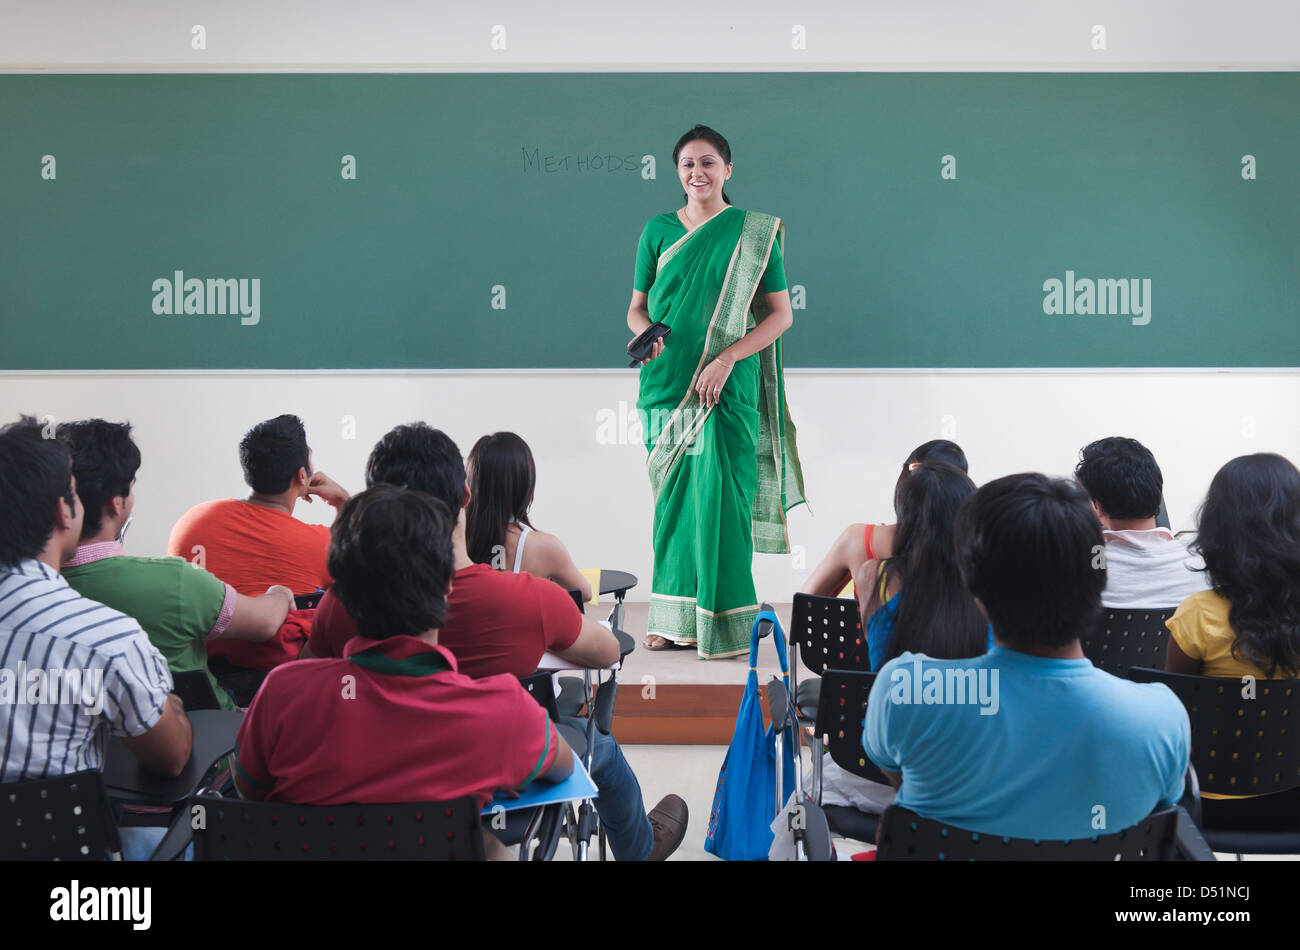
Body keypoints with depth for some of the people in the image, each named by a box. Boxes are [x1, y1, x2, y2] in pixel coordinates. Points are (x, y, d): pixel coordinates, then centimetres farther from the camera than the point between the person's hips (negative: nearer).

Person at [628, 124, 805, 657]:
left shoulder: (756, 233, 1)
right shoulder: (658, 230, 9)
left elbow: (782, 314, -2)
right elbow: (637, 307, 12)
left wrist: (726, 359, -13)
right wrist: (645, 332, -12)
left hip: (728, 388, -3)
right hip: (667, 383, 3)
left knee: (720, 497, -5)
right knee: (673, 497, 6)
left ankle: (724, 622, 5)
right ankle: (675, 617, 15)